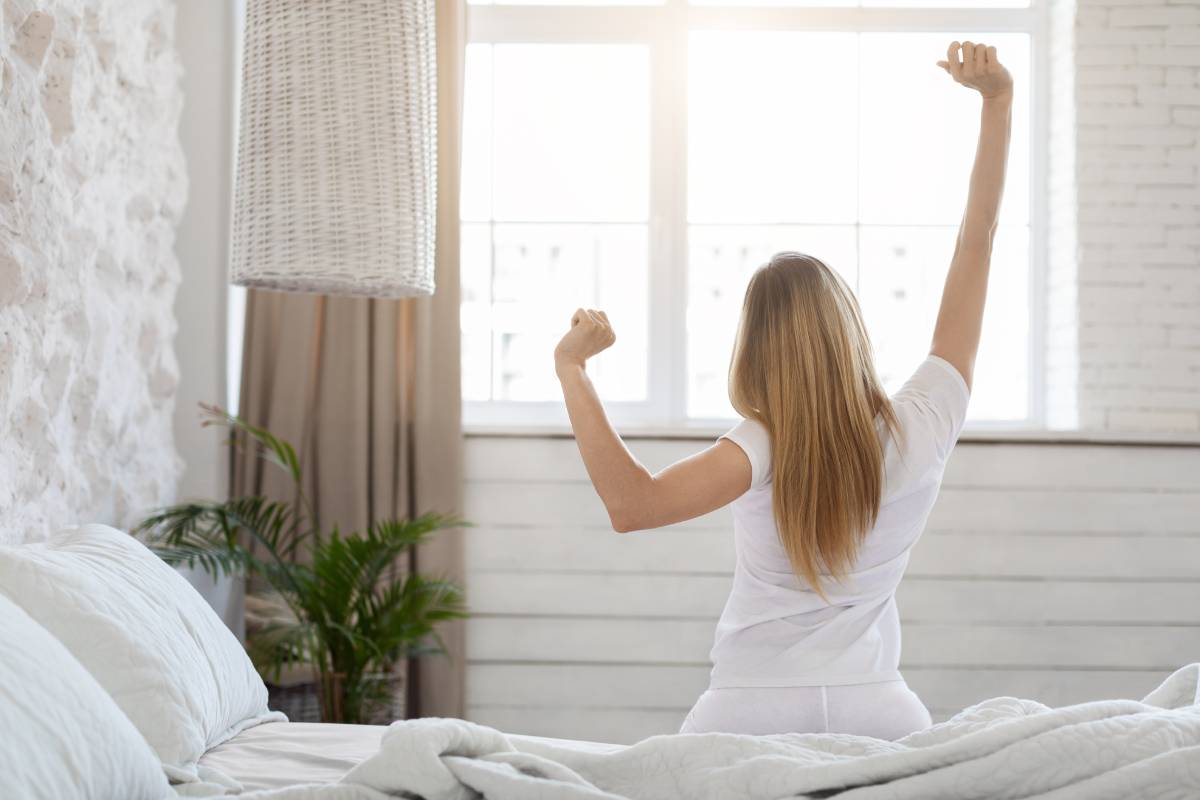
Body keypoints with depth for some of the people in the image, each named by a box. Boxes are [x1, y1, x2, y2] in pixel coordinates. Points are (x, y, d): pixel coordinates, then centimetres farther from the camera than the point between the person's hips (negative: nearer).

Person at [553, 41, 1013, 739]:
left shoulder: (766, 447, -14)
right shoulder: (923, 427, -5)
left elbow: (631, 504, -27)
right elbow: (979, 236, 1)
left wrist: (573, 372, -19)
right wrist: (998, 100, 5)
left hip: (748, 712, -2)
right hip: (878, 710, 3)